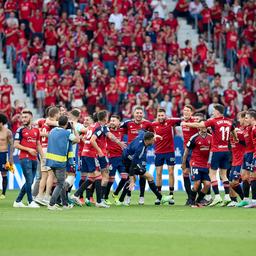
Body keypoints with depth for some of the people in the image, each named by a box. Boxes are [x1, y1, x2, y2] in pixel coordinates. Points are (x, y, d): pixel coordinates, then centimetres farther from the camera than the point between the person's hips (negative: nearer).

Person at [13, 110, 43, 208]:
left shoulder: (36, 130, 14)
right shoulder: (20, 130, -1)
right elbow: (16, 145, -5)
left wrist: (42, 157, 13)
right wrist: (28, 149, -13)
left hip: (34, 159, 6)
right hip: (25, 158, -6)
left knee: (29, 182, 8)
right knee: (29, 181, -9)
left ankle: (18, 201, 17)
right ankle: (30, 202, -2)